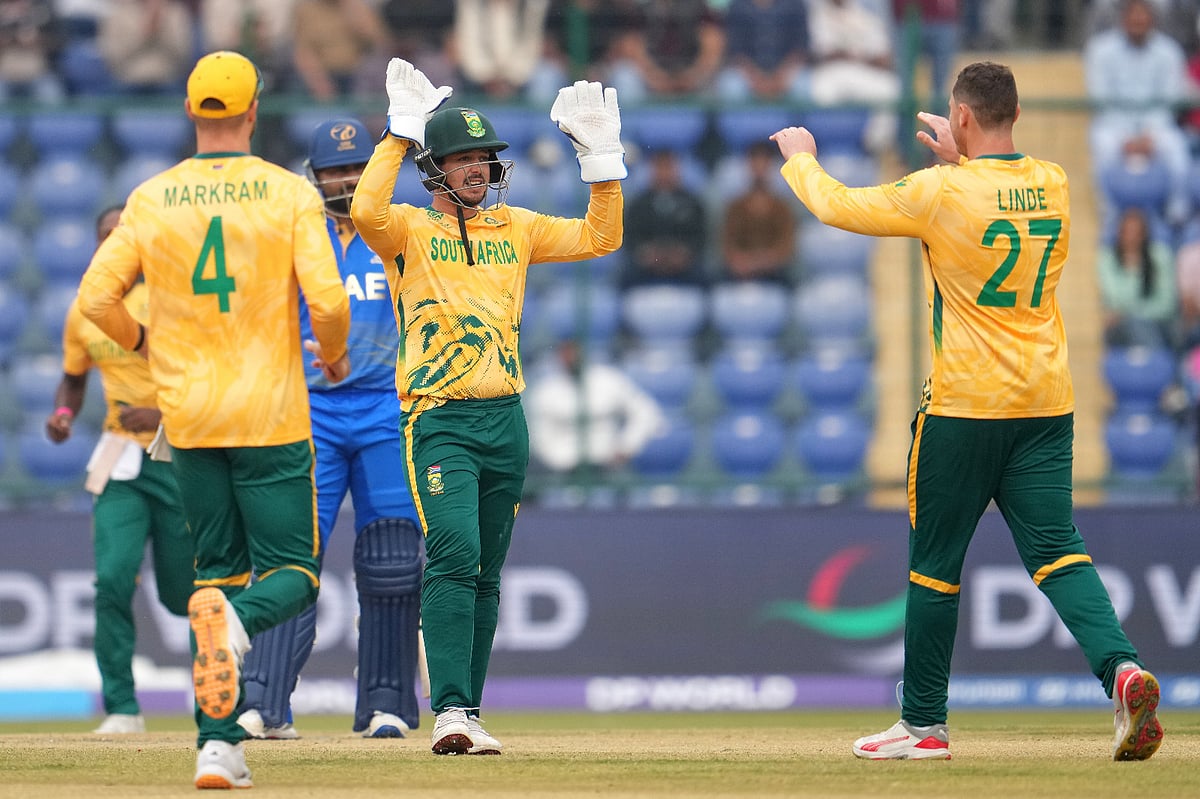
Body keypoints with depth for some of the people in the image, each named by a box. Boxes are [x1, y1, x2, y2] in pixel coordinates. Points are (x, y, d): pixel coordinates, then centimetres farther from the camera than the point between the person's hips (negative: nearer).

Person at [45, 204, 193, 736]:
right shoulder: (83, 313, 6)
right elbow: (74, 378, 23)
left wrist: (163, 415, -21)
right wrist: (63, 414, 2)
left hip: (178, 456, -3)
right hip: (120, 460, 3)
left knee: (182, 593, 3)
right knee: (113, 578, -16)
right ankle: (122, 708, -10)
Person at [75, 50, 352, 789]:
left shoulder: (152, 199, 2)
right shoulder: (290, 194, -6)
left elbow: (97, 298, 0)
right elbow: (327, 298, -15)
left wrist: (142, 341, 20)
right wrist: (335, 355, 6)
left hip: (188, 416, 3)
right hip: (271, 416, -3)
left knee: (217, 573, 12)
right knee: (293, 574, 4)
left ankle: (219, 744, 2)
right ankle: (236, 619, -32)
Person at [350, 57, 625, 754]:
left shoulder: (515, 228, 14)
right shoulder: (410, 229, 0)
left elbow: (600, 238, 11)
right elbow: (367, 212, -22)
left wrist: (601, 159, 2)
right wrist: (401, 133, -21)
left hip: (506, 421, 6)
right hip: (439, 419, -6)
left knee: (485, 575, 9)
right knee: (455, 556, -21)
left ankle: (465, 716, 16)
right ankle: (451, 713, -26)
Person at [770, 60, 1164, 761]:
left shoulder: (941, 193, -12)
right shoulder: (1053, 184, 4)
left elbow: (837, 206, 1)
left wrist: (801, 158, 20)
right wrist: (962, 158, 32)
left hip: (964, 407, -5)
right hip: (1047, 403, 5)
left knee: (935, 563, 8)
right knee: (1056, 550, 0)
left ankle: (925, 723, 17)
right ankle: (1121, 666, -25)